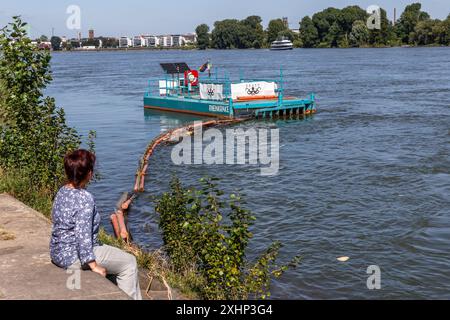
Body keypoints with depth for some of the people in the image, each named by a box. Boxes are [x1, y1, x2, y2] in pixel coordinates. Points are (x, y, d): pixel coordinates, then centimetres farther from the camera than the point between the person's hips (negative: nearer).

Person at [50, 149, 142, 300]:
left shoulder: (62, 192, 3)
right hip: (74, 258, -10)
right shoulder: (85, 198, -25)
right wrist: (93, 265, -23)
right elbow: (83, 235, -29)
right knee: (129, 263, 1)